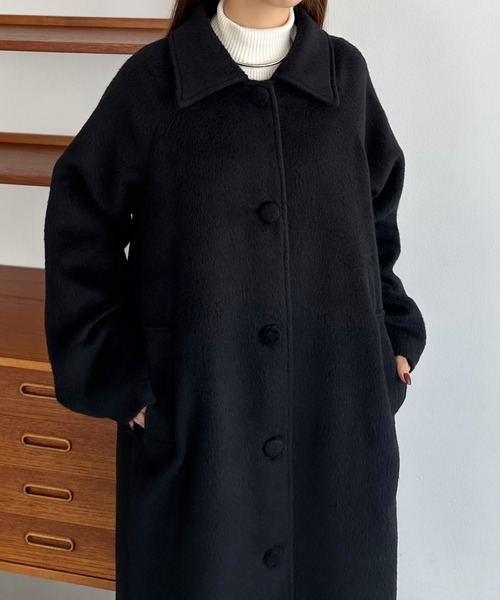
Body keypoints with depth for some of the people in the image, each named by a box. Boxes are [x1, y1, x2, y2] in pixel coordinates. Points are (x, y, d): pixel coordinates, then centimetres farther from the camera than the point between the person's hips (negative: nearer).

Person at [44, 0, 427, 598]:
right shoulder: (153, 79, -5)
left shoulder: (347, 74, 2)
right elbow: (79, 223, -1)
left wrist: (394, 338, 6)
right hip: (190, 419, -2)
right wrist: (113, 374, -5)